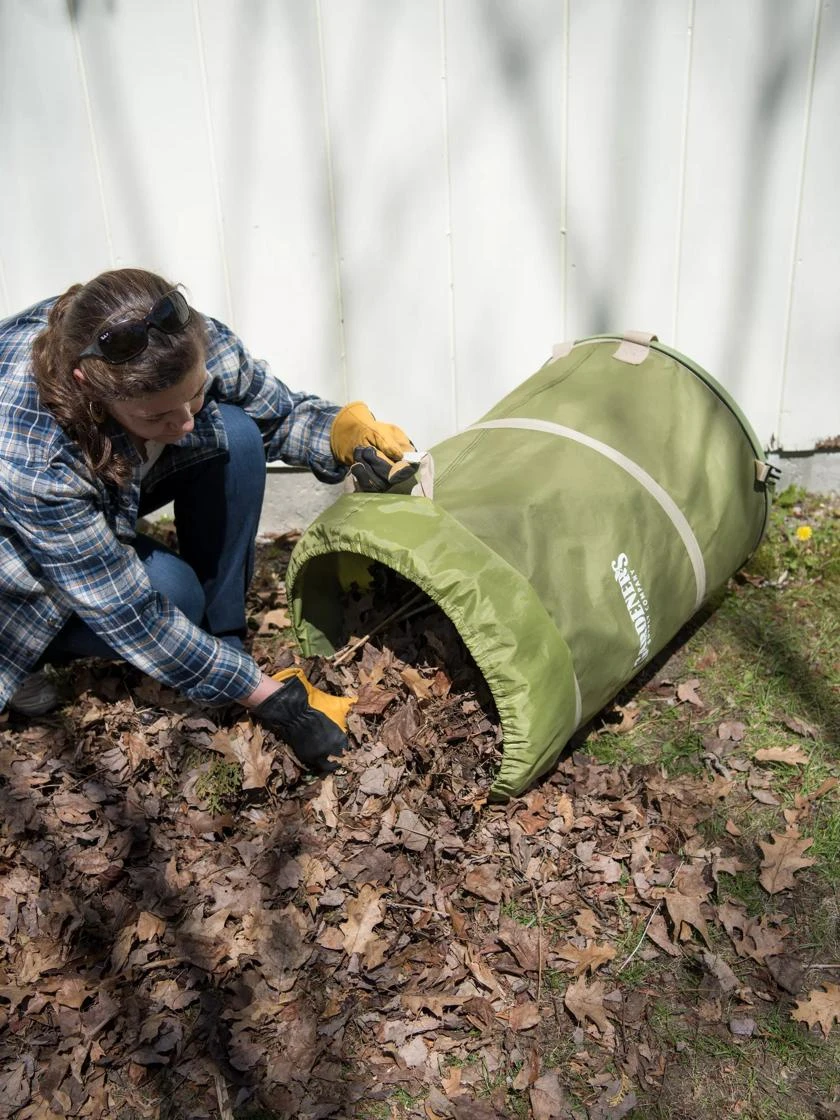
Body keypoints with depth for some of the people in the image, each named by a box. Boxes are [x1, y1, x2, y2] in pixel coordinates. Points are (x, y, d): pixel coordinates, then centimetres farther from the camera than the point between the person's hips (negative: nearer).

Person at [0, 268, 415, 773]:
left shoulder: (192, 348, -29)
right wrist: (269, 697, -30)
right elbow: (128, 613, -35)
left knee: (233, 435, -23)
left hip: (115, 487, 5)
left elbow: (280, 413, -9)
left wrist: (346, 434, -32)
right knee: (169, 587, -31)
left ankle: (222, 639, -9)